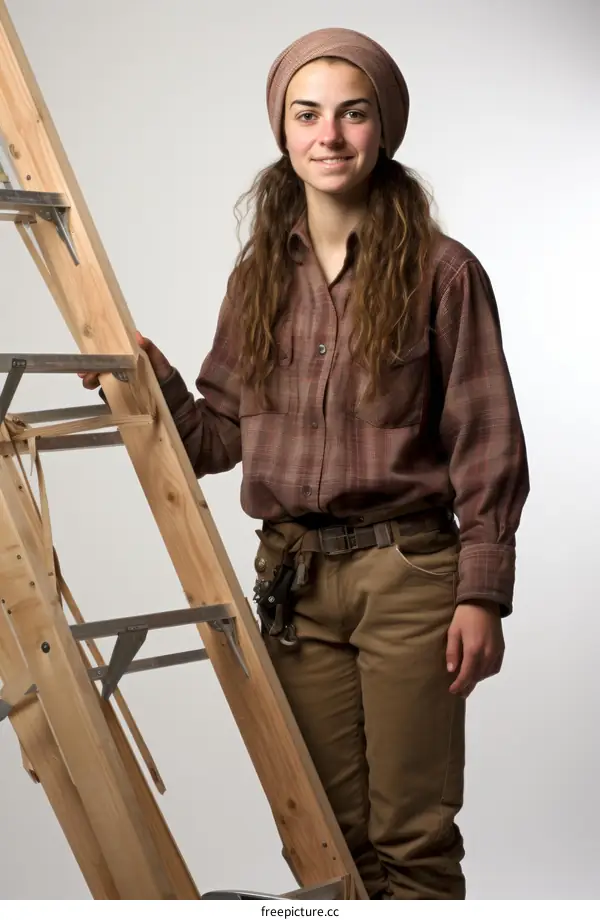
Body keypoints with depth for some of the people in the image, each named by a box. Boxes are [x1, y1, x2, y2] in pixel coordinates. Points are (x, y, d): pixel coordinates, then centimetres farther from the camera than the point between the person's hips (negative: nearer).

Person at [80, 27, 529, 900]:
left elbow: (487, 445, -5)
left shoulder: (441, 271, -5)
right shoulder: (260, 275, 8)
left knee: (412, 834, 3)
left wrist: (482, 595, -9)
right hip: (293, 577, 4)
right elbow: (222, 433, 13)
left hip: (408, 575, -4)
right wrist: (157, 387, -6)